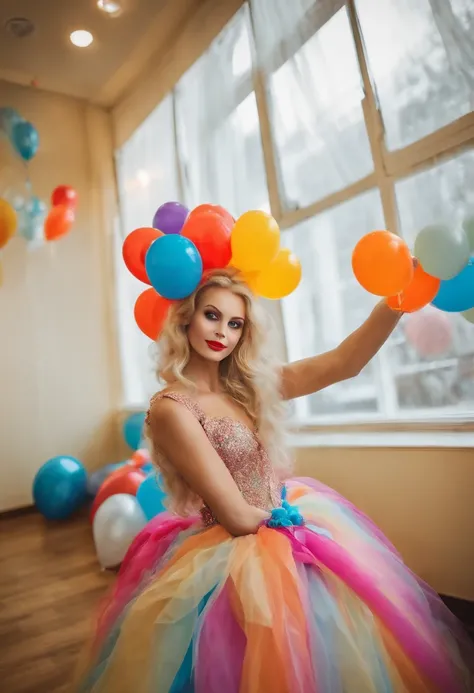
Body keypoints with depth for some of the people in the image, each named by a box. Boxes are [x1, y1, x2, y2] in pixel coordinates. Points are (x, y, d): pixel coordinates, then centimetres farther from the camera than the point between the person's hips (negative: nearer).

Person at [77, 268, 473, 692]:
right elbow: (237, 516, -19)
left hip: (287, 535, 7)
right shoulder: (171, 408, -19)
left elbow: (343, 363, -9)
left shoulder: (250, 384, 0)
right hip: (237, 557, -6)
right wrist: (290, 515, -4)